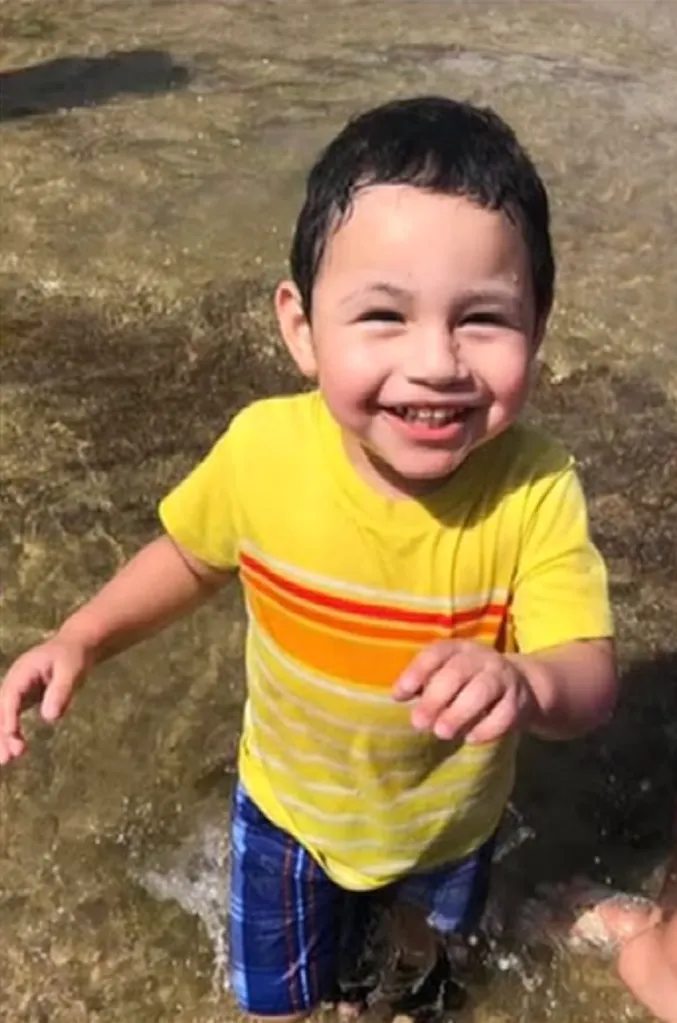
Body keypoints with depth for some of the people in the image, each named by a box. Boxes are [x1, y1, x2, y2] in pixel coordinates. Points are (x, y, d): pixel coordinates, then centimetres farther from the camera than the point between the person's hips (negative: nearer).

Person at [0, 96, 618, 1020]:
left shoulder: (534, 491, -33)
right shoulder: (263, 449, -29)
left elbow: (590, 679, -33)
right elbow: (194, 555, -8)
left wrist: (525, 684, -55)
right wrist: (81, 639, -19)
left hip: (451, 815, 1)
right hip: (291, 805, 0)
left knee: (430, 919, 37)